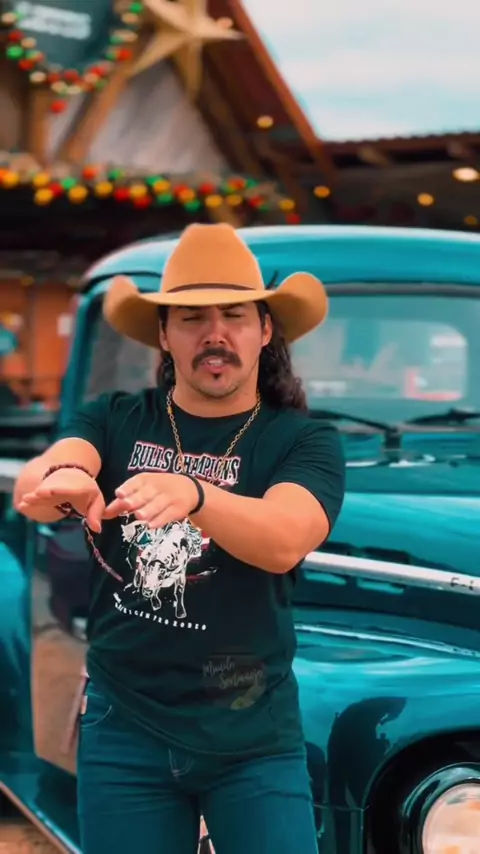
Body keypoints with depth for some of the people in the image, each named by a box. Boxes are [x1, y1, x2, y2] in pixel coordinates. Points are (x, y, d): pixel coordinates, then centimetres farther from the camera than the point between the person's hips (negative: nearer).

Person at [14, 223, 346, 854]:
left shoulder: (305, 441, -4)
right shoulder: (114, 421, 1)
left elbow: (285, 542, -24)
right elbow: (30, 485, -17)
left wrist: (190, 493, -43)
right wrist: (59, 477, -42)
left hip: (254, 738, -1)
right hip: (124, 731, 2)